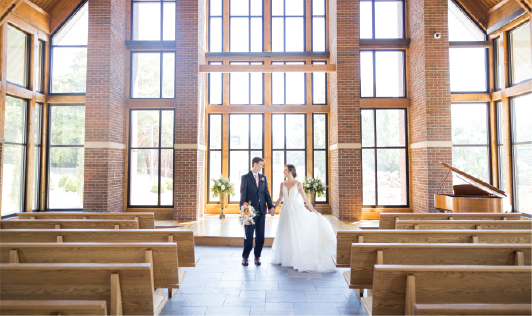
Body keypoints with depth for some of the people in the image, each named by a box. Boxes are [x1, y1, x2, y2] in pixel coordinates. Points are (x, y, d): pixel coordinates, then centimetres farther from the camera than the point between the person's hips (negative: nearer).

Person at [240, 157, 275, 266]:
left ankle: (257, 256, 22)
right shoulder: (245, 177, -2)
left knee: (260, 236, 8)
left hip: (261, 211, 4)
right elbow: (243, 194, -5)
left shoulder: (263, 177, 12)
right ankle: (245, 257, 17)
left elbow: (266, 193, 10)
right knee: (249, 235, 2)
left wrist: (271, 206, -2)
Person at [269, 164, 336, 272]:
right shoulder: (282, 184, 6)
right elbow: (280, 199, 10)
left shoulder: (298, 184, -3)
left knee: (297, 234, -2)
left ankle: (298, 259, 9)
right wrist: (273, 208, 2)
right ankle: (286, 258, 23)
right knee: (286, 234, 8)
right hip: (286, 211, 4)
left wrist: (312, 209, 1)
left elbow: (304, 197, 1)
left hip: (296, 210, -3)